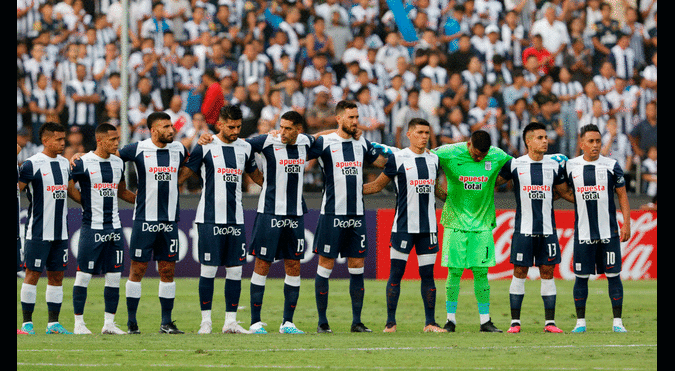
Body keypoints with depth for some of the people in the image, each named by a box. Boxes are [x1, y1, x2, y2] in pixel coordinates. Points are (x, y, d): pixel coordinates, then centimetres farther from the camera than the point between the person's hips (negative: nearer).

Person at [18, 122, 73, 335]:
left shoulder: (64, 163, 13)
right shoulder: (32, 164, -10)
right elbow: (17, 189, -8)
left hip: (60, 232, 7)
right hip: (38, 231, -7)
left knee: (57, 275, 7)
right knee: (32, 274, -4)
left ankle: (53, 323, 11)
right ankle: (27, 322, 1)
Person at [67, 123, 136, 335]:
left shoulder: (118, 163, 12)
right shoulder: (83, 163, -8)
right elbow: (69, 188, -1)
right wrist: (89, 205, 0)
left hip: (114, 226, 6)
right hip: (92, 227, -6)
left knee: (114, 276, 4)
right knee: (84, 274, -3)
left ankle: (109, 323, 10)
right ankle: (79, 323, 4)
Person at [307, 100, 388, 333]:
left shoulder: (362, 144, 12)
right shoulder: (324, 143, -4)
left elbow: (382, 162, 27)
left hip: (357, 214, 5)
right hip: (332, 213, -5)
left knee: (357, 266, 4)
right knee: (326, 264, -2)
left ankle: (357, 321, 9)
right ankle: (322, 322, 5)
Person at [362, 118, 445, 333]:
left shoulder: (433, 159, 11)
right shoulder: (397, 159, -3)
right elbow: (378, 185, 6)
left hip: (428, 227, 4)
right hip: (403, 226, -4)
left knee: (427, 274, 5)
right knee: (396, 273, -3)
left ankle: (430, 322, 10)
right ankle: (390, 322, 3)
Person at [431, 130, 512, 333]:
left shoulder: (498, 157, -4)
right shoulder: (448, 154, -10)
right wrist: (434, 186, 4)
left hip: (483, 223, 2)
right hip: (456, 222, -2)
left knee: (481, 272, 1)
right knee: (455, 272, -3)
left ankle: (485, 320, 7)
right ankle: (450, 319, 7)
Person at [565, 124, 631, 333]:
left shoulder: (611, 166, 1)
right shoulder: (571, 167, 4)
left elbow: (622, 196, 4)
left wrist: (626, 223, -2)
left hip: (609, 232, -1)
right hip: (583, 234, 1)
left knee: (613, 275, -1)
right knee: (581, 277, 2)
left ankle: (617, 321, 4)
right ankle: (580, 321, 11)